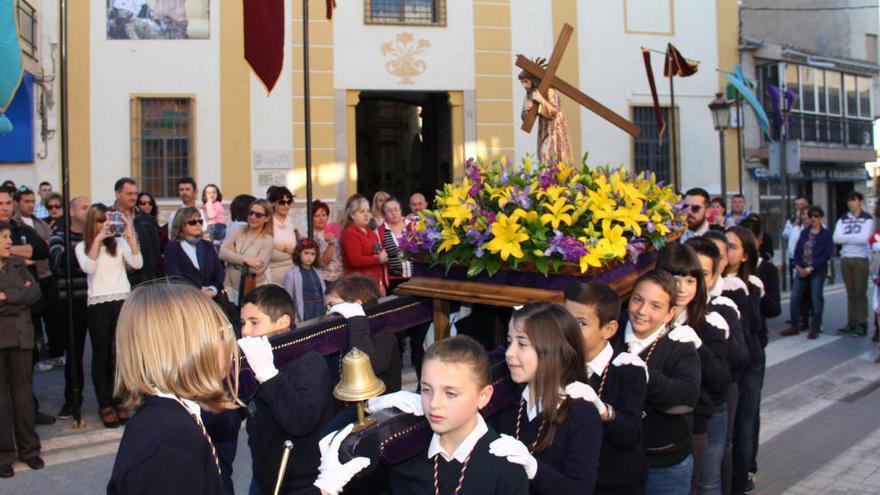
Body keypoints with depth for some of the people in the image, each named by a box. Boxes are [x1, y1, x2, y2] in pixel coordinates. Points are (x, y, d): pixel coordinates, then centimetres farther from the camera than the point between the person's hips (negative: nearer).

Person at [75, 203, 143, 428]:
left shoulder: (119, 243, 9)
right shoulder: (83, 246, 6)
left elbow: (137, 263, -5)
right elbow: (88, 268, -13)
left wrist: (130, 236, -12)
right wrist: (98, 239, -15)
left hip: (123, 301, 1)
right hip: (98, 304, -1)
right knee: (101, 355, 3)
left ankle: (119, 402, 12)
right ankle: (105, 405, 10)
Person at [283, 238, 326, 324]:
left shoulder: (318, 273, 10)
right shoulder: (292, 274, -5)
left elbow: (324, 295, 13)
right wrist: (294, 320, -11)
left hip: (320, 314, 4)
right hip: (304, 315, -4)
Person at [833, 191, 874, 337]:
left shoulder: (867, 219, -1)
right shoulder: (843, 219, 11)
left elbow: (864, 238, -14)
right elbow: (836, 238, -3)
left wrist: (846, 237, -6)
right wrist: (854, 237, -9)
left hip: (861, 259, -4)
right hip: (845, 258, 4)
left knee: (860, 293, -4)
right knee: (850, 293, 7)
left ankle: (862, 324, 1)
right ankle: (851, 323, 11)